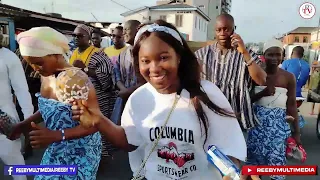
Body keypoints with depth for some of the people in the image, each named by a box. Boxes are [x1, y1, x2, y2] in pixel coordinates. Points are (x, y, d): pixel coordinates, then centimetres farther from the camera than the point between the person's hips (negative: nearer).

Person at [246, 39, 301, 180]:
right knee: (255, 157, 12)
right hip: (258, 121, 1)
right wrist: (263, 93, -20)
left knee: (277, 160, -2)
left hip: (279, 123, -1)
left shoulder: (289, 77, -1)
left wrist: (296, 131, 4)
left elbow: (291, 104, 3)